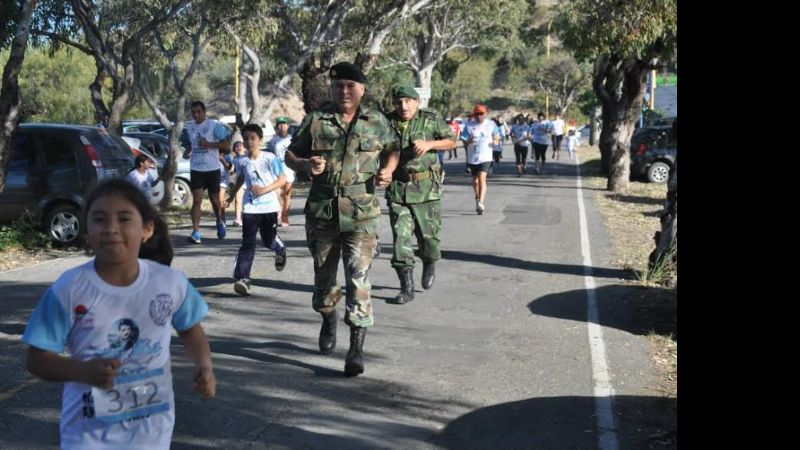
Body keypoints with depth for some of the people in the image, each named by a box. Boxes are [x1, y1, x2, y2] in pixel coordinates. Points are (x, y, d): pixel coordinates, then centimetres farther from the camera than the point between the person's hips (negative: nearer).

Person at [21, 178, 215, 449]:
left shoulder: (171, 283, -9)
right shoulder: (69, 290, -15)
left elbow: (190, 329, 10)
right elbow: (37, 359, -10)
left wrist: (204, 366, -8)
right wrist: (84, 371, -28)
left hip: (153, 426, 2)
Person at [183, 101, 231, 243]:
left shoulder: (214, 125, -8)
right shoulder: (189, 127, 8)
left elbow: (227, 146, -10)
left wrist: (209, 144, -21)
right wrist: (187, 151, 4)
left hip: (212, 168, -3)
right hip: (196, 169, 3)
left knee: (214, 199, 10)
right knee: (196, 200, -7)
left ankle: (220, 222, 38)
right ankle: (196, 232, -11)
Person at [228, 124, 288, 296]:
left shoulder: (270, 158, -10)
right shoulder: (242, 162, 2)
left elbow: (282, 180, -9)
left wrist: (264, 190, -20)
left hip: (269, 206, -1)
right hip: (250, 208, 2)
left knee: (268, 240, 13)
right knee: (248, 243, -8)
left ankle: (280, 250, 50)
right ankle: (242, 279, -12)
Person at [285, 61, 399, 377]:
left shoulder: (377, 122, 5)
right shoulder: (315, 121, 3)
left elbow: (393, 150, 21)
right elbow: (290, 155, 10)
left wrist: (386, 170, 0)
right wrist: (306, 165, -12)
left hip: (361, 214, -2)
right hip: (321, 211, 2)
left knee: (359, 278, -11)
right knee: (323, 276, 16)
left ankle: (356, 348, -8)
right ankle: (328, 320, 45)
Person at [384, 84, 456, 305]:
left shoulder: (430, 119, -1)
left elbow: (452, 141, 6)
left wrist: (429, 144, -11)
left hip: (426, 189, -1)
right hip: (397, 189, 1)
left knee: (429, 235, 6)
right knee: (400, 238, -5)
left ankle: (429, 266, 39)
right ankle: (407, 288, 2)